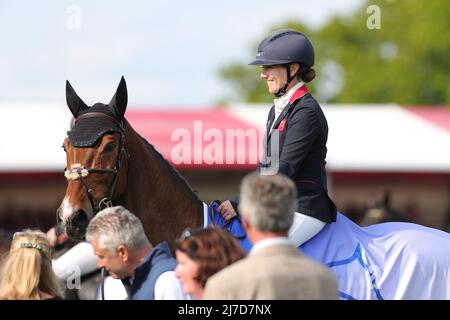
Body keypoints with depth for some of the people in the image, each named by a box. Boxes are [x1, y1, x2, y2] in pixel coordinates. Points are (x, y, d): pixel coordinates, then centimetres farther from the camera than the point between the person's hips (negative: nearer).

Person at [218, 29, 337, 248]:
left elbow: (284, 170, -19)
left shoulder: (306, 111, -14)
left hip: (303, 210, -10)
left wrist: (240, 204, -19)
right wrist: (238, 201, 9)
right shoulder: (278, 109, 16)